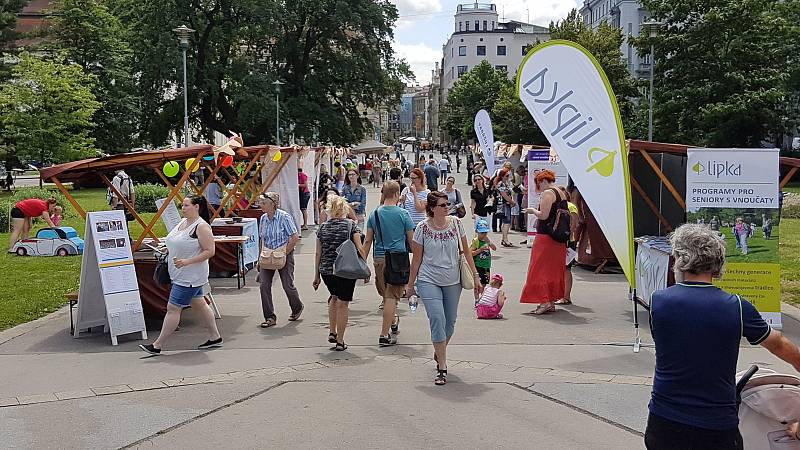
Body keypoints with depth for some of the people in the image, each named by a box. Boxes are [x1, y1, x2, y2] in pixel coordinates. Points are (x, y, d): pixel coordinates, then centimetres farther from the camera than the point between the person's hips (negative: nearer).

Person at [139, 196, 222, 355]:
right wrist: (170, 252, 7)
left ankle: (157, 345, 1)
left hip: (190, 277, -10)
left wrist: (187, 262, -24)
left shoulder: (202, 226, -17)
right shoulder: (182, 222, 11)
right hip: (181, 275, 10)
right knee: (199, 305, 15)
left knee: (173, 308, -6)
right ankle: (215, 337, 25)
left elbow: (210, 251, -21)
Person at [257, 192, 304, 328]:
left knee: (288, 285, 3)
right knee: (264, 285, -6)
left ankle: (297, 308, 33)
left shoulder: (284, 217, -15)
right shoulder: (263, 218, 4)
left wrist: (284, 253, -16)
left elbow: (295, 237, -16)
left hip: (284, 255, -5)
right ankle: (270, 317, 1)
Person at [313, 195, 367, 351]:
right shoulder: (351, 225, -2)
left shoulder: (322, 228, 6)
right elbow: (360, 248, -8)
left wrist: (317, 276, 13)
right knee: (343, 303, 4)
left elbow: (318, 254, 8)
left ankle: (332, 333, 25)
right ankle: (340, 341, 7)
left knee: (334, 297, 26)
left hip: (326, 271, 3)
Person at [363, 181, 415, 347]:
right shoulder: (403, 214, -5)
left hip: (379, 259, 4)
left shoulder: (374, 214, 4)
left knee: (386, 294, 20)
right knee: (392, 296, -1)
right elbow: (412, 240, -2)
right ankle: (384, 335, -3)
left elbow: (368, 241, 4)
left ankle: (393, 321, 39)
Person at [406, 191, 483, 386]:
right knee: (437, 320, -13)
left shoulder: (456, 223, -1)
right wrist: (410, 284, 4)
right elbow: (417, 258, 0)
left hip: (453, 281, 3)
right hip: (429, 281, -3)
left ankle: (439, 353, 41)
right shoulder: (422, 228, -8)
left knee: (450, 323, 13)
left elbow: (466, 251, 7)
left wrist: (475, 276, 5)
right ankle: (442, 368, -7)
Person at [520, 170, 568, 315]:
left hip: (546, 237, -9)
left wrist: (532, 210, -3)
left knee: (540, 268, -2)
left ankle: (544, 301, -8)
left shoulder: (547, 193, -12)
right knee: (555, 269, 12)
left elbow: (543, 215, -20)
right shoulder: (562, 194, 15)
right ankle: (552, 301, 17)